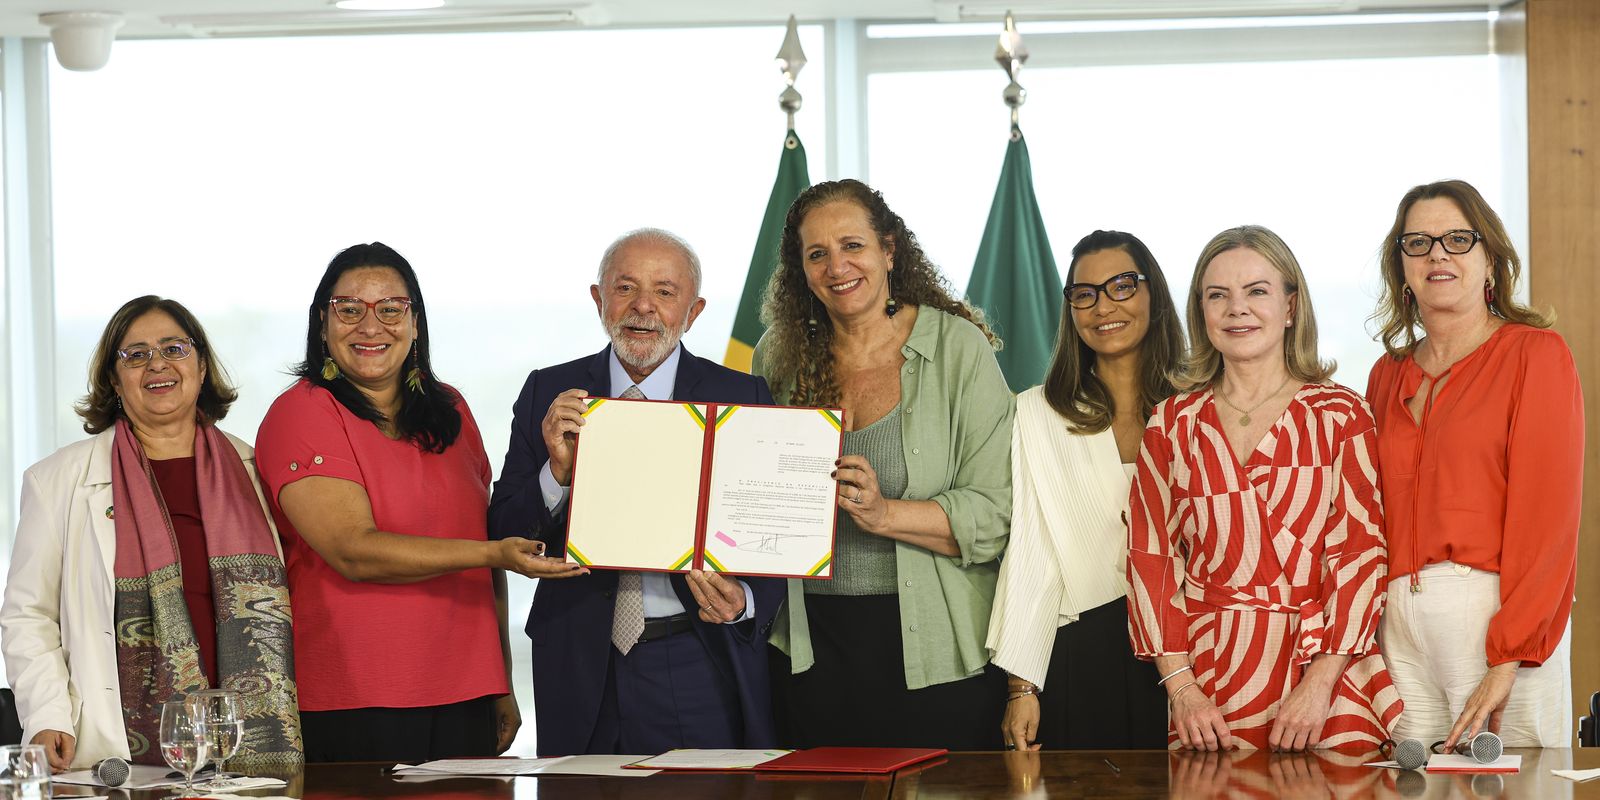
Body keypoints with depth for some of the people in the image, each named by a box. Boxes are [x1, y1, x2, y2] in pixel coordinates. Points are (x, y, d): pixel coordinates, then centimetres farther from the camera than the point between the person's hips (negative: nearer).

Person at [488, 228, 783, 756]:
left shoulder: (741, 398, 1)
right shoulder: (548, 394, 6)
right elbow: (504, 536, 3)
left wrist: (744, 602, -19)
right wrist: (558, 472, -16)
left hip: (700, 670, -1)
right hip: (580, 669, 1)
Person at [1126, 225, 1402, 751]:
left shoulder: (1340, 416, 3)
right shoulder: (1172, 424, 9)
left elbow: (1360, 551, -3)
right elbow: (1151, 557, 7)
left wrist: (1319, 685, -13)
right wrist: (1180, 687, -4)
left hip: (1323, 668, -1)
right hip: (1210, 680, 2)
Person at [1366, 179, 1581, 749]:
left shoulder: (1535, 353, -1)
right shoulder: (1388, 375, 16)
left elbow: (1548, 514, -9)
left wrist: (1507, 660, -16)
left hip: (1496, 616, -4)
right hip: (1398, 625, 5)